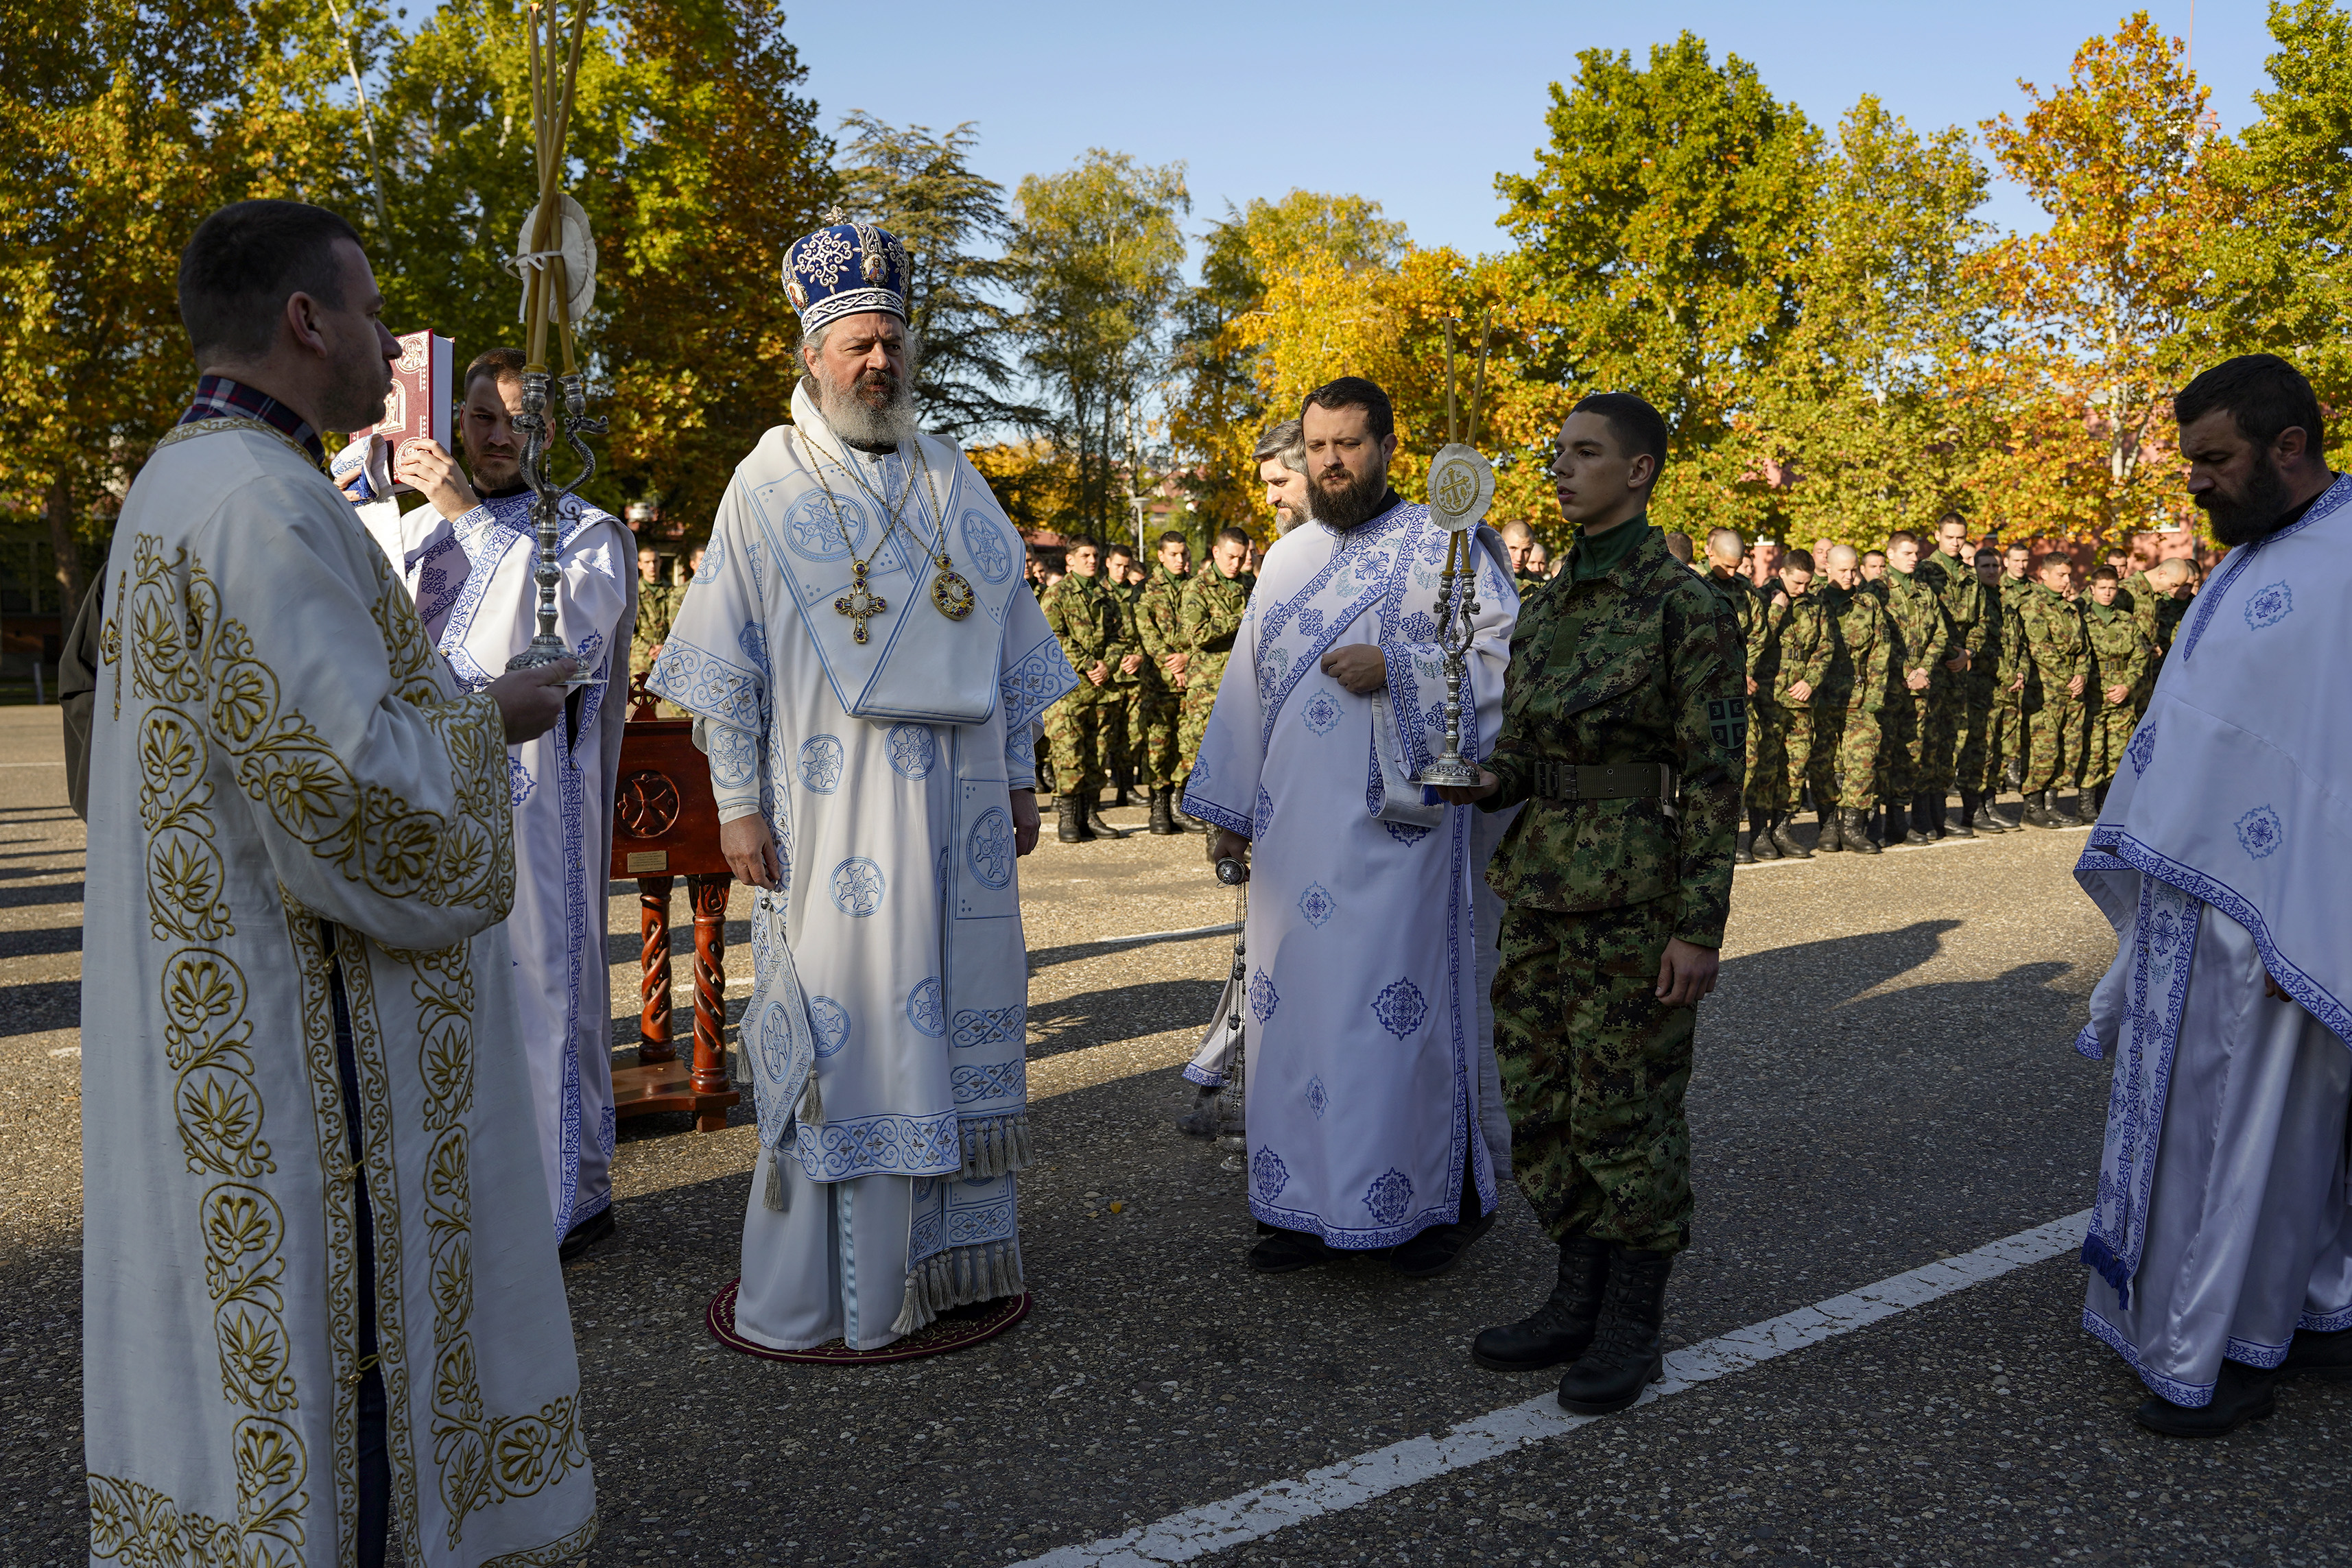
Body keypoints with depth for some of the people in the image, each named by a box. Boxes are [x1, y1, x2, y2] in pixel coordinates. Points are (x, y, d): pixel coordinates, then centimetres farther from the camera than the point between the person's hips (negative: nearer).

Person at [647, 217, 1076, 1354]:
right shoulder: (768, 484, 1)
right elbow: (725, 663, -2)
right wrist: (738, 804, -8)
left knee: (955, 1007, 8)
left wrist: (1020, 780, 12)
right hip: (831, 804, -4)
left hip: (956, 803, 4)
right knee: (841, 1018, -1)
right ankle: (823, 1282, 11)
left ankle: (951, 1248, 23)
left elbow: (1007, 643, 15)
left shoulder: (953, 480, 13)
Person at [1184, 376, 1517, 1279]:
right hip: (1296, 829, 5)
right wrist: (1230, 806, 16)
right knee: (1299, 1004, 6)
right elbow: (1248, 686, 19)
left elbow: (1505, 659, -6)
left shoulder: (1442, 545, 0)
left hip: (1397, 824, -5)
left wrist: (1396, 669, -17)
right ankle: (1313, 1205, 16)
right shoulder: (1288, 559, 16)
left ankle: (1445, 1198, 13)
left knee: (1407, 1004, -3)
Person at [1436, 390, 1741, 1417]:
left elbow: (1714, 777, -11)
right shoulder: (1548, 608, 12)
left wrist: (1699, 927, -15)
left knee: (1625, 1107, 3)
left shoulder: (1684, 605, -9)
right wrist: (1483, 783, -4)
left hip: (1634, 896, -7)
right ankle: (1578, 1302, 27)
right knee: (1542, 1099, 12)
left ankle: (1635, 1327, 19)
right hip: (1542, 885, 7)